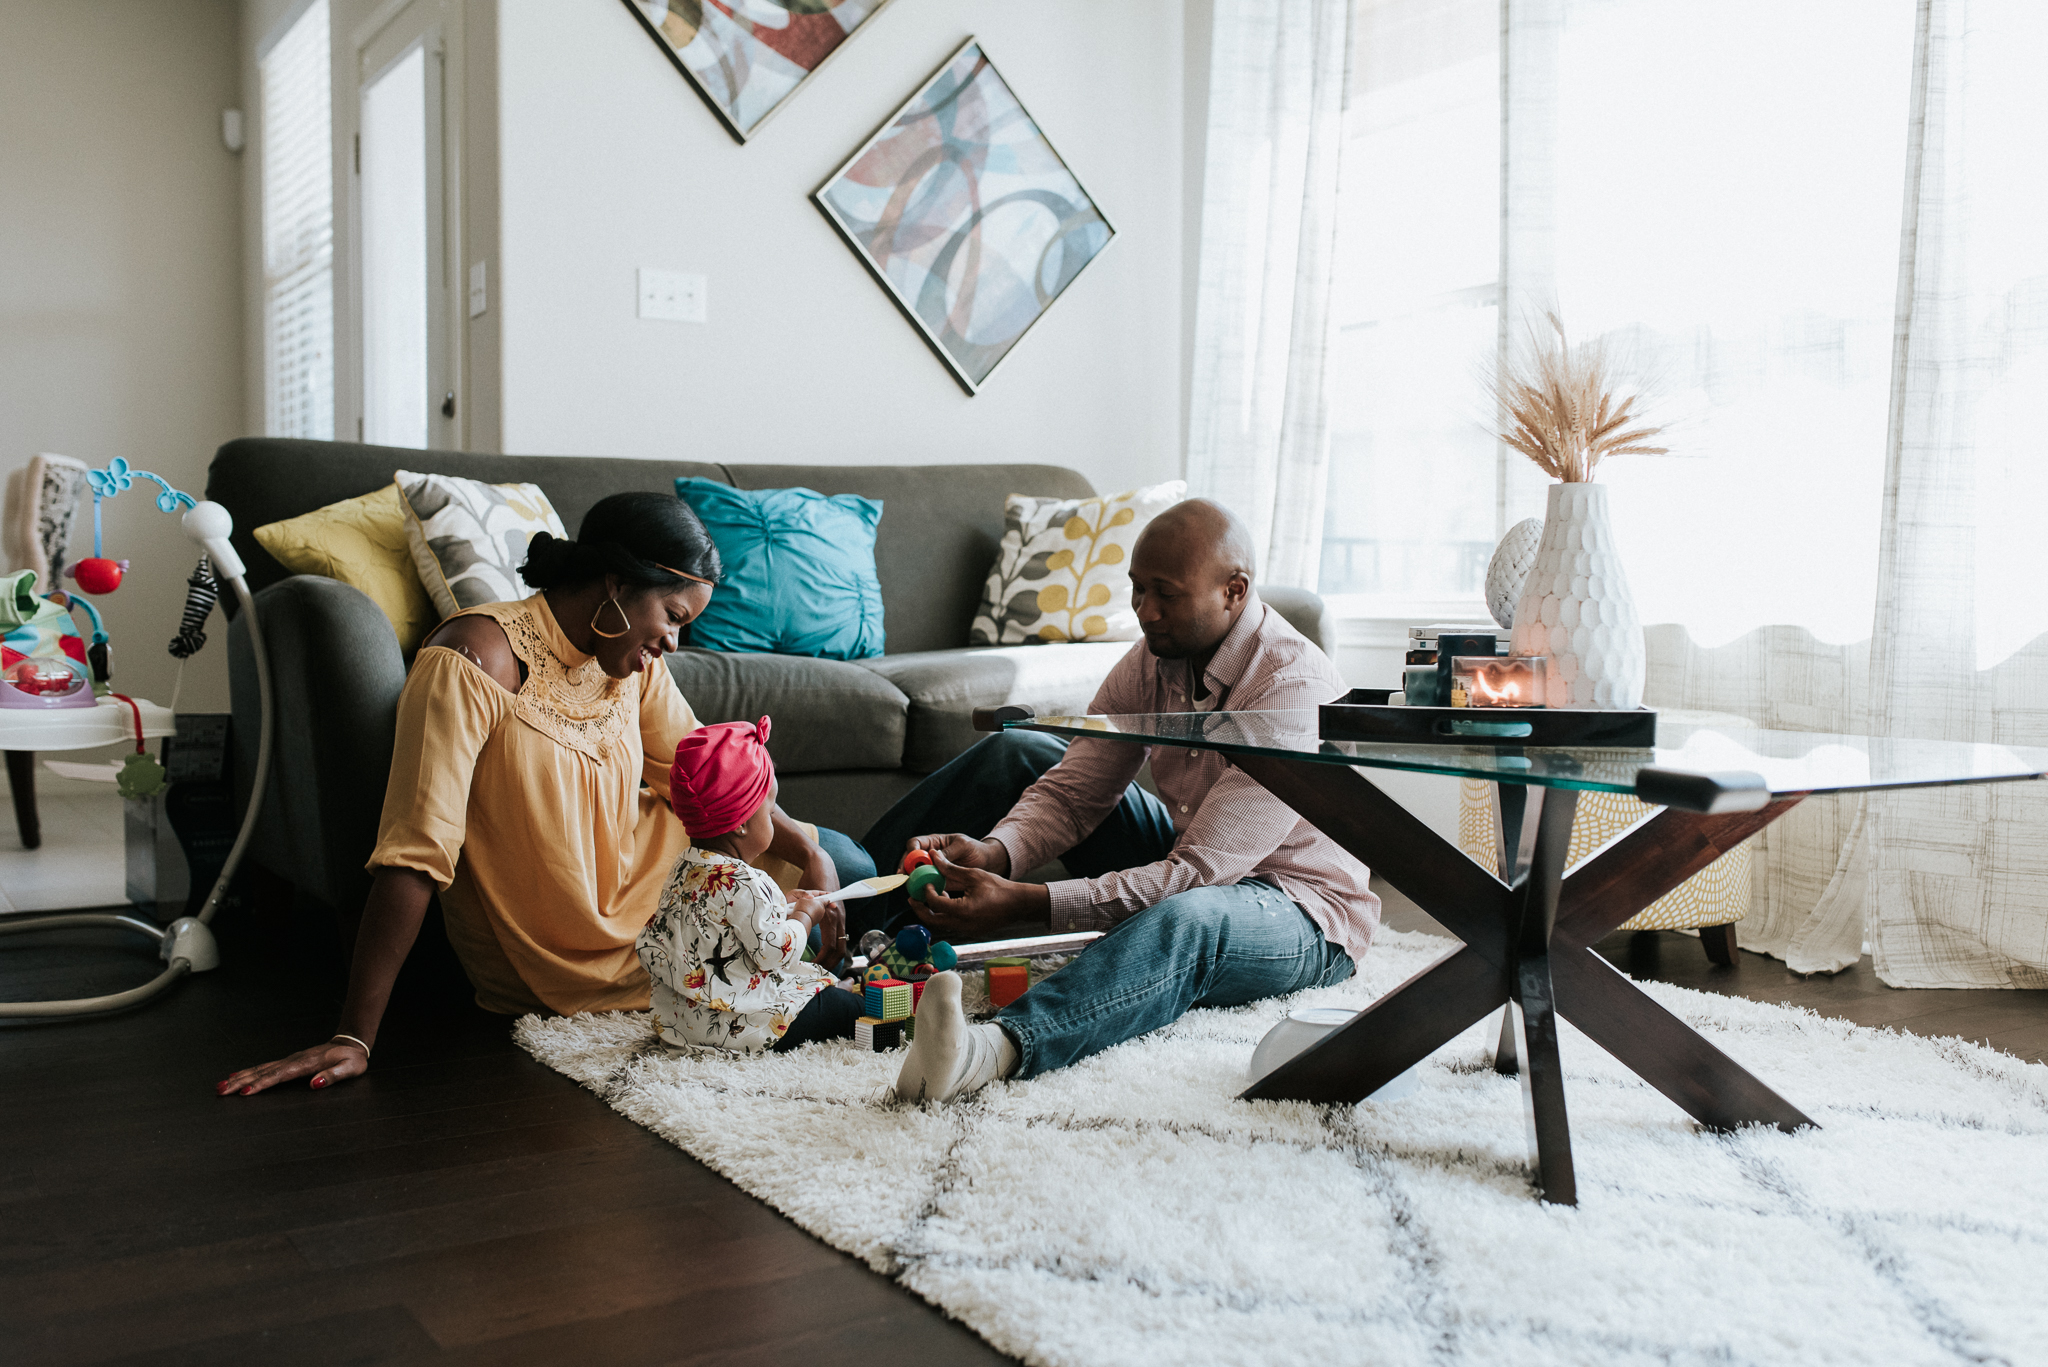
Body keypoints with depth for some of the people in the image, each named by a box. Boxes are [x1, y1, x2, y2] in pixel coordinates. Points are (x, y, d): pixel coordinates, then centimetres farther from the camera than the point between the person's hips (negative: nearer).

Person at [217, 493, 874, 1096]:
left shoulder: (633, 659, -4)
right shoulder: (475, 662, -27)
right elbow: (415, 855, -32)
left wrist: (808, 852, -9)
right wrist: (354, 1039, -34)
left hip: (636, 884, 7)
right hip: (557, 969, -7)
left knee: (843, 864, 11)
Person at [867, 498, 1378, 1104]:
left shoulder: (1296, 689, -29)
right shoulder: (1154, 657, -6)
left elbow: (1199, 872, -34)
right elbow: (1072, 793, -5)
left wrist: (1027, 903, -41)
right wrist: (995, 852, -28)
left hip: (1301, 912, -7)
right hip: (1186, 860, 8)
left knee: (1183, 919, -44)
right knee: (1016, 752, 2)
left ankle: (997, 1046, -68)